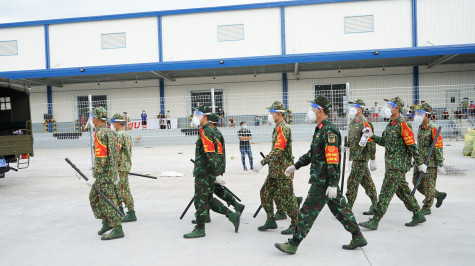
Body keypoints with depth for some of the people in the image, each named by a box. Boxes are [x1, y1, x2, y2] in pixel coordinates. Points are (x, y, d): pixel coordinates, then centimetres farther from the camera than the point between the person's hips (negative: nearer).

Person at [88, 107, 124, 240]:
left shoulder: (100, 134, -17)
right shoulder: (110, 132, 13)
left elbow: (100, 158, -22)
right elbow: (117, 153, 17)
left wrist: (94, 177, -19)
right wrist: (115, 172, 23)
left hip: (104, 174, -10)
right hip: (111, 171, 10)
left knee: (108, 201, -3)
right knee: (94, 197, 19)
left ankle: (118, 229, 3)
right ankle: (106, 222, 23)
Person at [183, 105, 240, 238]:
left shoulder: (205, 132, -16)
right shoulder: (208, 130, 16)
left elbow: (210, 154, -23)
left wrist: (215, 171, -26)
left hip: (204, 173, -10)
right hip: (205, 171, 10)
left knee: (200, 200, 0)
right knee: (208, 199, 15)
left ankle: (200, 229, 11)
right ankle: (232, 215, 17)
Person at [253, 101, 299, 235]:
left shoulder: (284, 128, -17)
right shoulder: (277, 128, 14)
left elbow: (278, 151, -25)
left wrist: (262, 163, -28)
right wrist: (267, 163, 20)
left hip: (284, 170, -10)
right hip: (275, 170, 10)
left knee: (286, 197, -2)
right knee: (265, 192, 11)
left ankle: (296, 224, 12)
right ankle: (271, 221, 22)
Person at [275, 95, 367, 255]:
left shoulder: (329, 130, -17)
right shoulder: (320, 129, 15)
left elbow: (333, 159, -23)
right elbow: (312, 153, 24)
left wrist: (333, 184, -25)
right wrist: (296, 166, 25)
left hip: (323, 181, -10)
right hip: (325, 180, 10)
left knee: (308, 211, -4)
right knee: (339, 208, 16)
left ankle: (293, 245, 5)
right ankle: (358, 238, 26)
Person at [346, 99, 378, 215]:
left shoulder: (364, 123, -16)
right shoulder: (353, 122, 13)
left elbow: (371, 142, -18)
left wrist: (373, 160, -19)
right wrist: (347, 145, 9)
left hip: (361, 158, -9)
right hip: (356, 156, 9)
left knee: (352, 181, -8)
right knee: (366, 181, 16)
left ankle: (348, 208, -3)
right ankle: (375, 205, 27)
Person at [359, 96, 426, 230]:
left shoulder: (403, 125, -14)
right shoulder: (391, 124, 14)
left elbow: (412, 145, -14)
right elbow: (384, 142, 22)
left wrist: (420, 163, -12)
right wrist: (372, 135, 10)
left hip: (398, 165, -9)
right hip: (391, 164, 9)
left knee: (386, 192, -8)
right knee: (403, 191, 17)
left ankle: (375, 221, -5)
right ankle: (418, 215, 30)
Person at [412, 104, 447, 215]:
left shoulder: (433, 129, -15)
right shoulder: (421, 128, 11)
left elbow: (439, 147, -16)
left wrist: (440, 165, -17)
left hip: (430, 163, -9)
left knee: (428, 185, -1)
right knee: (417, 182, 12)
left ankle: (426, 208, 11)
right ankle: (439, 195, 29)